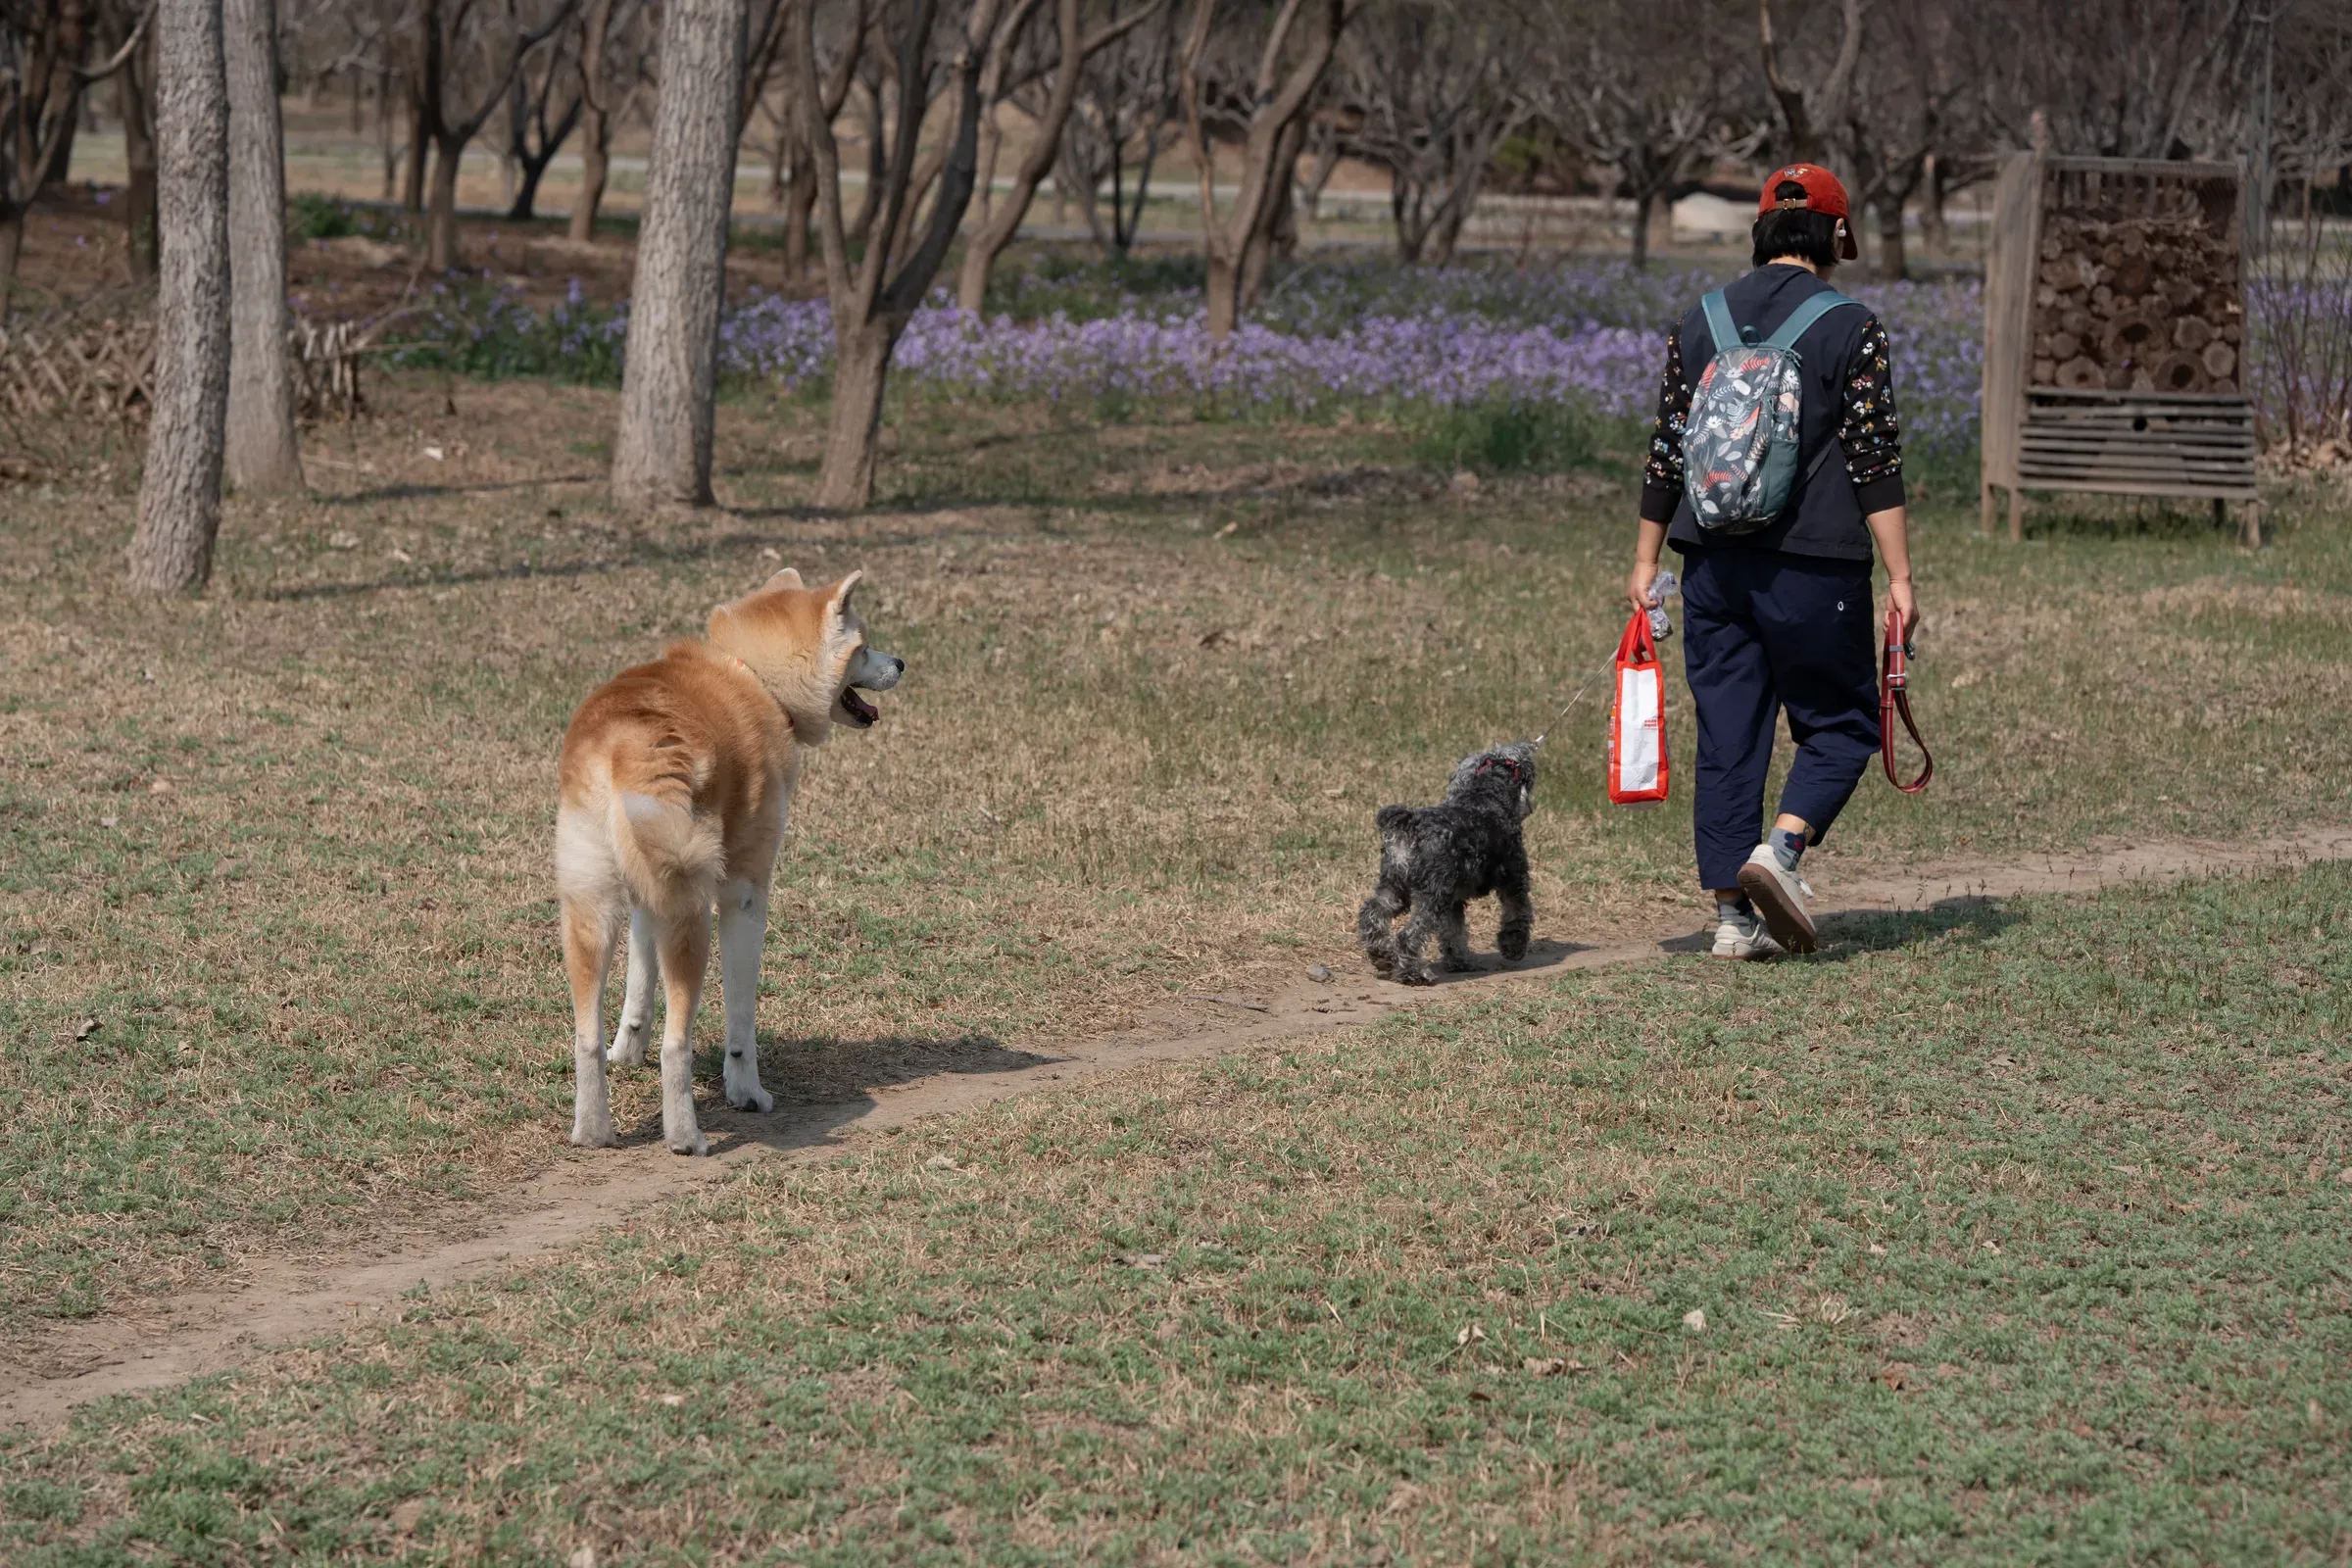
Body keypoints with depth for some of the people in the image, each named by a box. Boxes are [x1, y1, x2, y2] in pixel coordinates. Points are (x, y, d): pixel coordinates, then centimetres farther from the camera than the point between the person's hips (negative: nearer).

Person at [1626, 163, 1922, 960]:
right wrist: (1899, 577, -8)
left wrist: (1646, 563, 16)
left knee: (1727, 737, 7)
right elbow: (1876, 461, -9)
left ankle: (1734, 915, 6)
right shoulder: (1850, 329, -5)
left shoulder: (1698, 324, 8)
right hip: (1814, 565, -4)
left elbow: (1666, 453, 9)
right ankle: (1781, 847, -14)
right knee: (1839, 723, 9)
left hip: (1713, 563, 4)